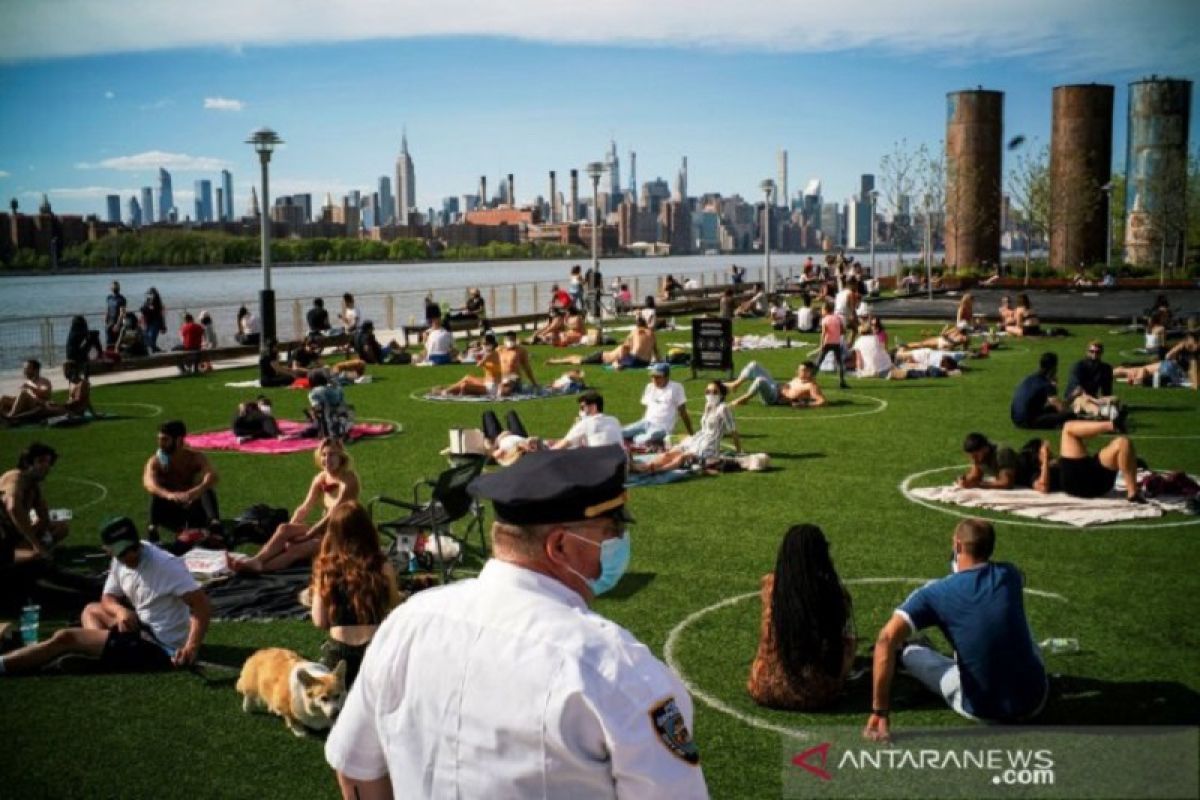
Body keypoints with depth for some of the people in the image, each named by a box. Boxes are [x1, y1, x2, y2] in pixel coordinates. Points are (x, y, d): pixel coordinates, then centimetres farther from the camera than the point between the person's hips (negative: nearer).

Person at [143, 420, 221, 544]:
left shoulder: (195, 458, -12)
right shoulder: (155, 462, -11)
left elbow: (212, 476, -32)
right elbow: (148, 484, -33)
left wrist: (197, 490, -54)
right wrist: (168, 495, -54)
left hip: (192, 509, 0)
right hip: (170, 512, 0)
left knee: (207, 489, -29)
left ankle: (214, 523, -50)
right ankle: (153, 528, -34)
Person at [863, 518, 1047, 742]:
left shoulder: (937, 593, -11)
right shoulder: (1009, 575, 0)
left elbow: (887, 639, -21)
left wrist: (879, 712, -19)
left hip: (983, 710, -2)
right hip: (1035, 701, 3)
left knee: (910, 652, 14)